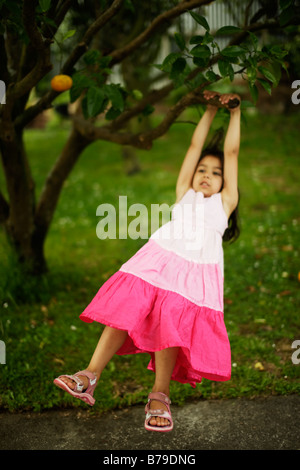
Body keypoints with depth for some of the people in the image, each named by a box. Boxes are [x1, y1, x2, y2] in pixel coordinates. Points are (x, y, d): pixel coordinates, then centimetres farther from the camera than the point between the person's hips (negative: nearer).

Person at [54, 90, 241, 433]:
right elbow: (195, 146, 32)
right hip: (156, 260, 2)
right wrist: (209, 110, 37)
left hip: (194, 272, -2)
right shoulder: (184, 194, 29)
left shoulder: (224, 202, 24)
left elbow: (231, 152, 25)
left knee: (172, 324, -15)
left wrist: (235, 112, 31)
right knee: (124, 310, -12)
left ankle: (159, 396, 0)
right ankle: (90, 376, -9)